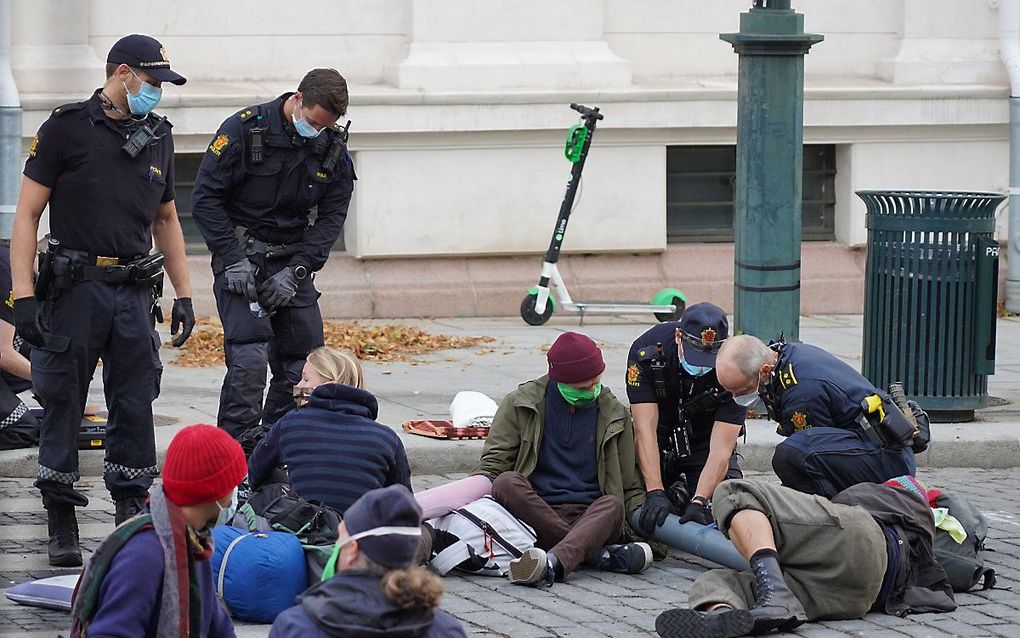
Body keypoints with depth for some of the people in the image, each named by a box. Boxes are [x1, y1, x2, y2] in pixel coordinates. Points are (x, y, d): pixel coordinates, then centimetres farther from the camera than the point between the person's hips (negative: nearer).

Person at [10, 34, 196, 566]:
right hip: (75, 288, -5)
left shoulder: (157, 137, 13)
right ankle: (62, 529, 7)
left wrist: (184, 295, 19)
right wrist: (23, 296, -13)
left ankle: (133, 519, 12)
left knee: (135, 410, 4)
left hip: (135, 293, 5)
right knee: (63, 408, 0)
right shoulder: (66, 128, -4)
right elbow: (27, 214, -5)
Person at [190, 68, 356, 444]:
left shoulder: (334, 148, 0)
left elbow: (331, 216, 2)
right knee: (250, 358, -17)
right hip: (242, 258, -5)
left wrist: (295, 271, -10)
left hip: (293, 262, 5)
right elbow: (205, 197, -10)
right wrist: (233, 260, -16)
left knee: (301, 360, 1)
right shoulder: (244, 130, -13)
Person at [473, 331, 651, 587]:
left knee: (612, 504, -34)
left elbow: (630, 488, 19)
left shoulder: (613, 414, 16)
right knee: (506, 482, -32)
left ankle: (553, 564, -62)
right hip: (533, 515, -1)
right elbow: (492, 464, 7)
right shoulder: (520, 404, 10)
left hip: (590, 517, 1)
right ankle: (598, 553, -38)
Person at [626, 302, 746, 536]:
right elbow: (645, 429, -30)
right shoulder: (646, 350, -29)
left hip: (705, 438, 0)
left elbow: (720, 449, -31)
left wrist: (698, 502, -45)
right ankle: (670, 490, 17)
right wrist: (655, 493, -40)